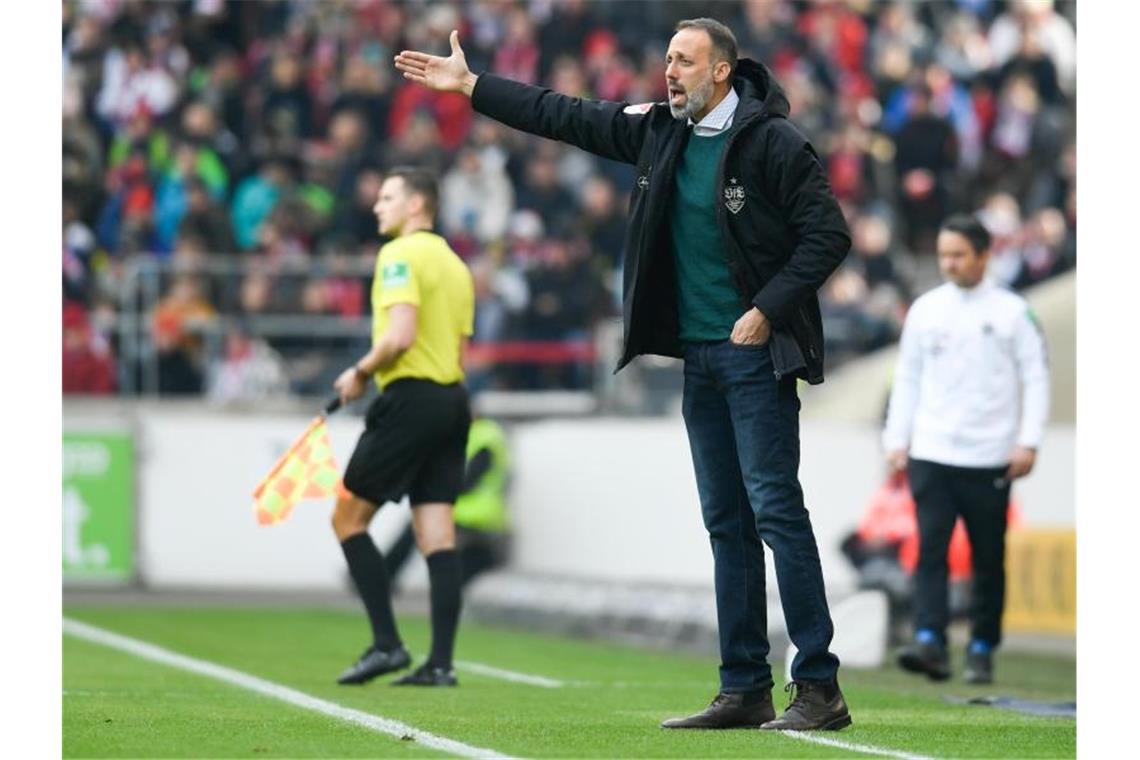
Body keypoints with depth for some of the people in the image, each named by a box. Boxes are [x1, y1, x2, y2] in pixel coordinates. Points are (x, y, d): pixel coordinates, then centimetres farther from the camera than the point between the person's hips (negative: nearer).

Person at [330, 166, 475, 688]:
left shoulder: (400, 254, -9)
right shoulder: (454, 264, 18)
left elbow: (401, 334, -20)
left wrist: (361, 373, -6)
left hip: (410, 399, -8)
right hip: (452, 397, 8)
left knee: (348, 517, 1)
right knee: (438, 537, 4)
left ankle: (387, 644, -6)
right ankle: (440, 662, -1)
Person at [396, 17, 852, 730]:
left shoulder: (773, 141, -11)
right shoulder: (659, 130, 9)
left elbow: (829, 234, -12)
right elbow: (566, 116, 17)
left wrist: (767, 310, -16)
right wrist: (469, 84, 19)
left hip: (755, 353, -8)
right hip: (699, 356, 8)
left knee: (775, 509, -11)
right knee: (727, 522, 9)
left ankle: (820, 689, -10)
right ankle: (746, 691, 12)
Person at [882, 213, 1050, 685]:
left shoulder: (1012, 312, 1)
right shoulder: (925, 310, 10)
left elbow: (1036, 379, 1)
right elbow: (907, 379, 15)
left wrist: (1029, 441, -8)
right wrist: (896, 440, 9)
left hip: (990, 459, -2)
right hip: (931, 454, 2)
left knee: (989, 558, 3)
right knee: (930, 548, -11)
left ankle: (982, 651, 11)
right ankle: (930, 642, -19)